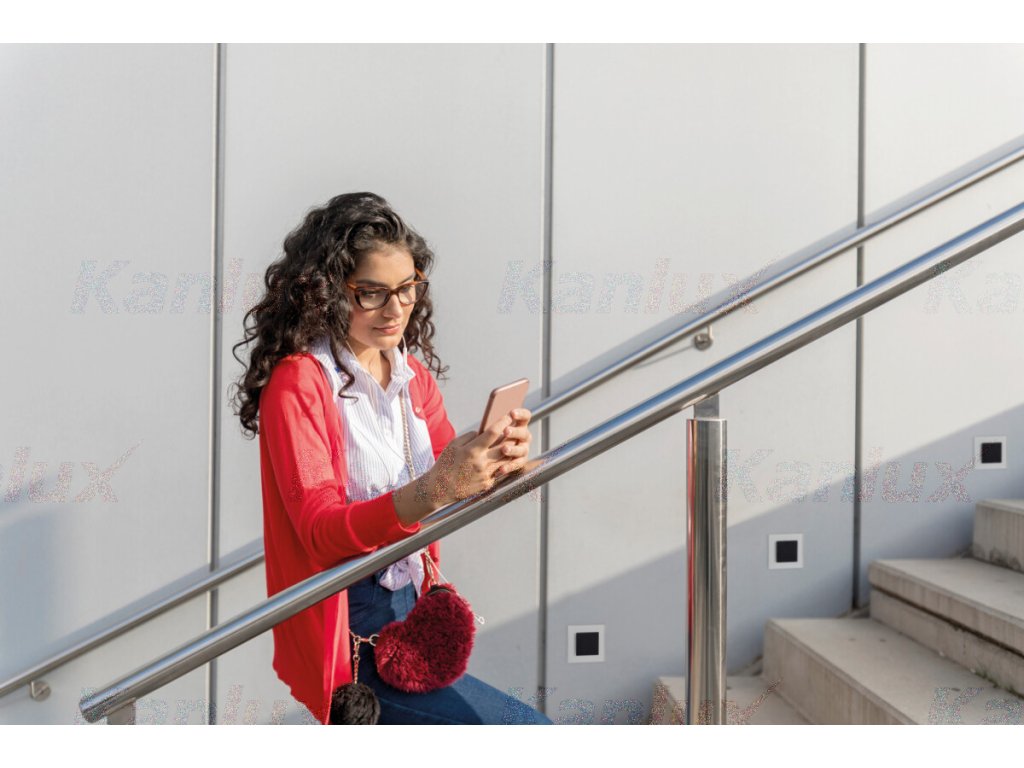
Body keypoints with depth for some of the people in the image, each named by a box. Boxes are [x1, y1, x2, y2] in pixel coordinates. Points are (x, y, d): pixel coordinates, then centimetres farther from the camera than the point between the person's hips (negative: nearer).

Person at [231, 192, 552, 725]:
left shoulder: (413, 374, 10)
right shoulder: (298, 384, -13)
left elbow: (453, 478, 9)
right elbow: (320, 530, -21)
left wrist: (499, 456, -14)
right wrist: (433, 489, -36)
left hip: (411, 608, 7)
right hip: (348, 638, -7)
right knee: (528, 733, -15)